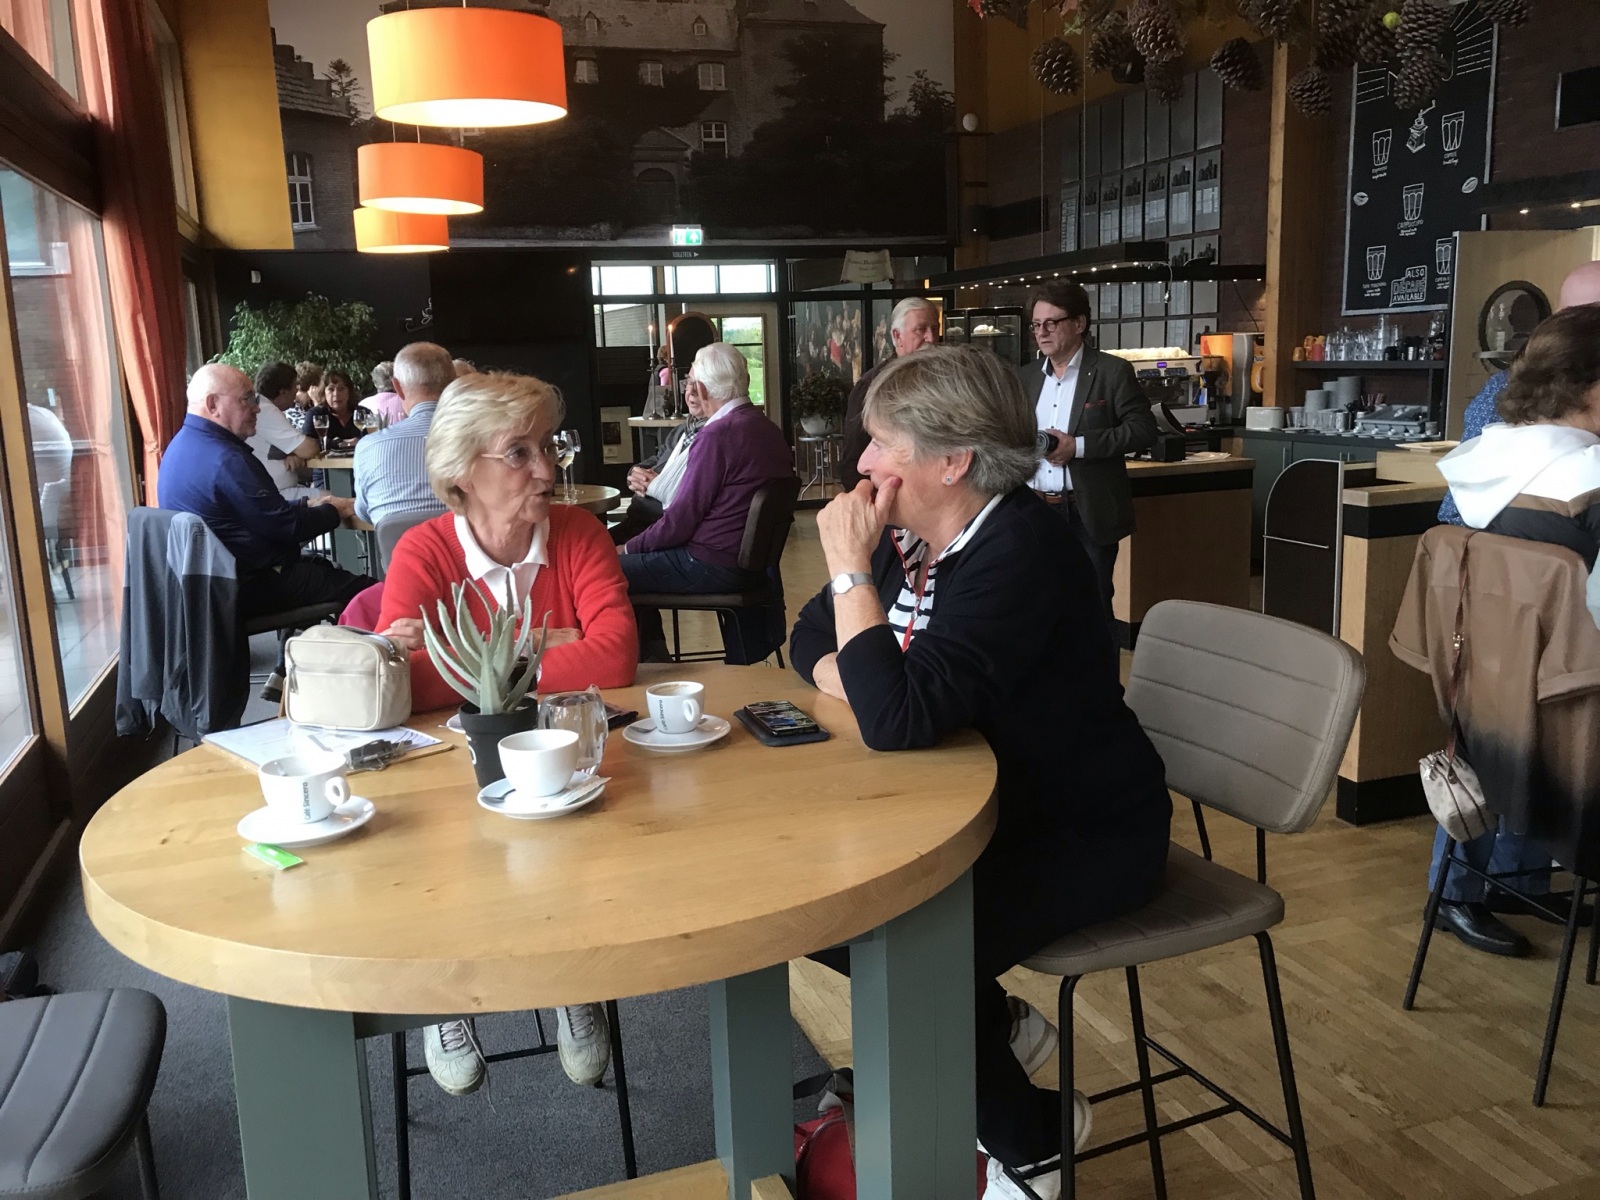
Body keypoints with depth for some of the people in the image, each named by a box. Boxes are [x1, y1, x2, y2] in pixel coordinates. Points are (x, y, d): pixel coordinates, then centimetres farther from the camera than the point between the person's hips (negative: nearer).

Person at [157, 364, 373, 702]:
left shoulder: (185, 445, 10)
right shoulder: (224, 458, -23)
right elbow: (283, 525, -19)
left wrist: (308, 505, 11)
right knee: (365, 592, -8)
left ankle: (285, 675, 26)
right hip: (246, 587, -11)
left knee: (316, 568, 30)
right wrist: (335, 511, -3)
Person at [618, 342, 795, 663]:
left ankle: (652, 663, 12)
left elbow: (680, 520, -18)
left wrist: (628, 548, -2)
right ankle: (653, 660, 24)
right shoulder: (770, 429, 8)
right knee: (639, 561, 22)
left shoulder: (717, 435, -20)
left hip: (713, 567, -10)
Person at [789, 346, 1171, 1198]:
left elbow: (898, 721, -36)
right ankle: (988, 1024, 20)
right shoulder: (912, 534, -1)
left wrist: (850, 568, -28)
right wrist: (859, 683, -12)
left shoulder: (1018, 552, -28)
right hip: (980, 810, 9)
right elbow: (812, 639, 10)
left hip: (1086, 835, -9)